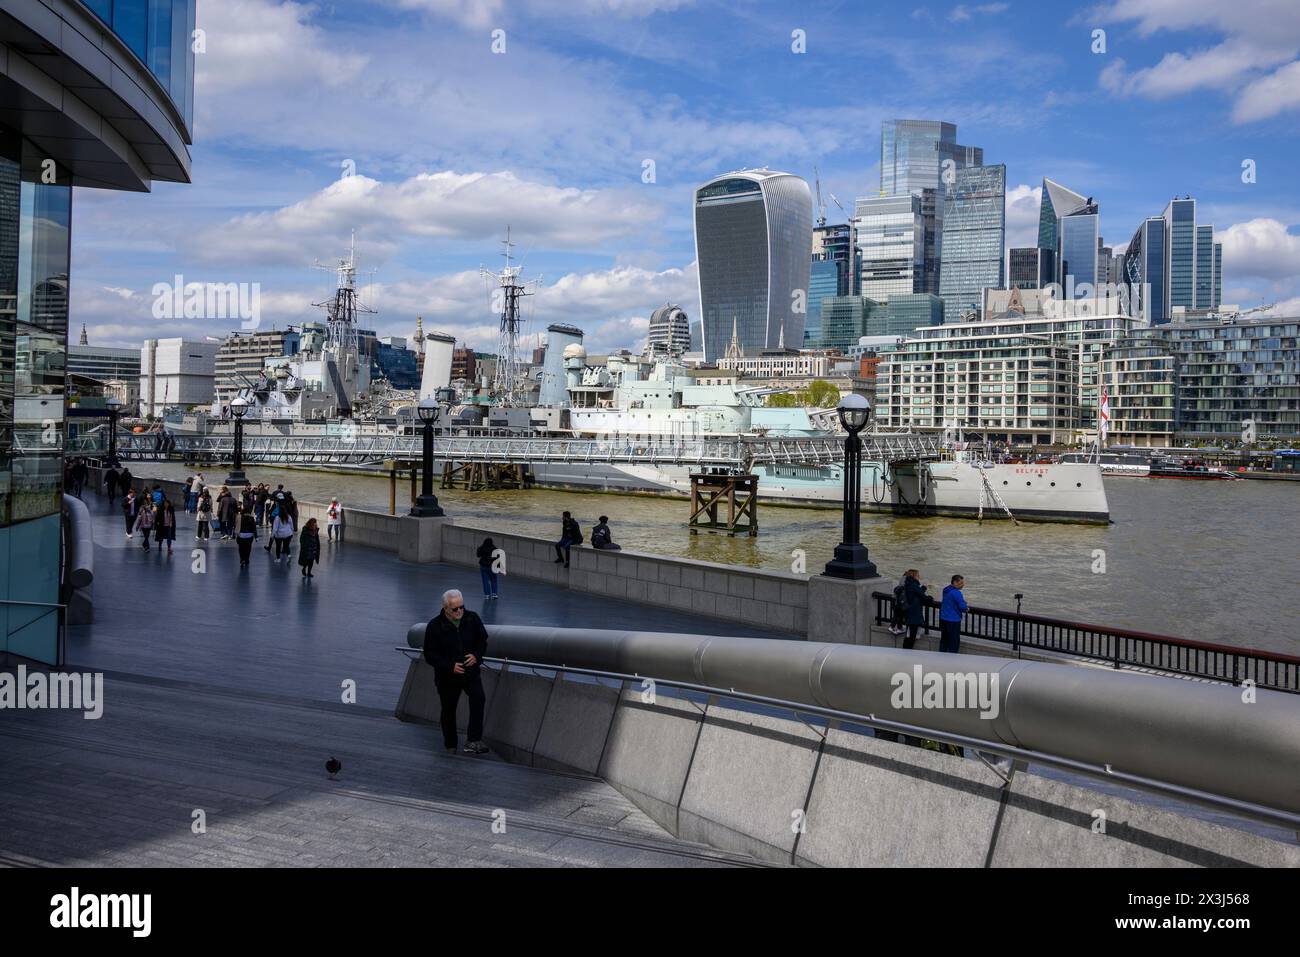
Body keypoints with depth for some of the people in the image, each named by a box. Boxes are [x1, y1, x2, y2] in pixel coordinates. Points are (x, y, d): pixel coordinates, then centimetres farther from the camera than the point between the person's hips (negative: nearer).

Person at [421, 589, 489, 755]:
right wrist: (450, 666, -20)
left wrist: (476, 655, -12)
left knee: (478, 698, -25)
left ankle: (473, 741, -23)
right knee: (448, 710, 12)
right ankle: (450, 746, 32)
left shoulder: (472, 619, -4)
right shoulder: (435, 626, -12)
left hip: (471, 672, 1)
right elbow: (430, 655, -8)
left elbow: (483, 640, 9)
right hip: (447, 676, -1)